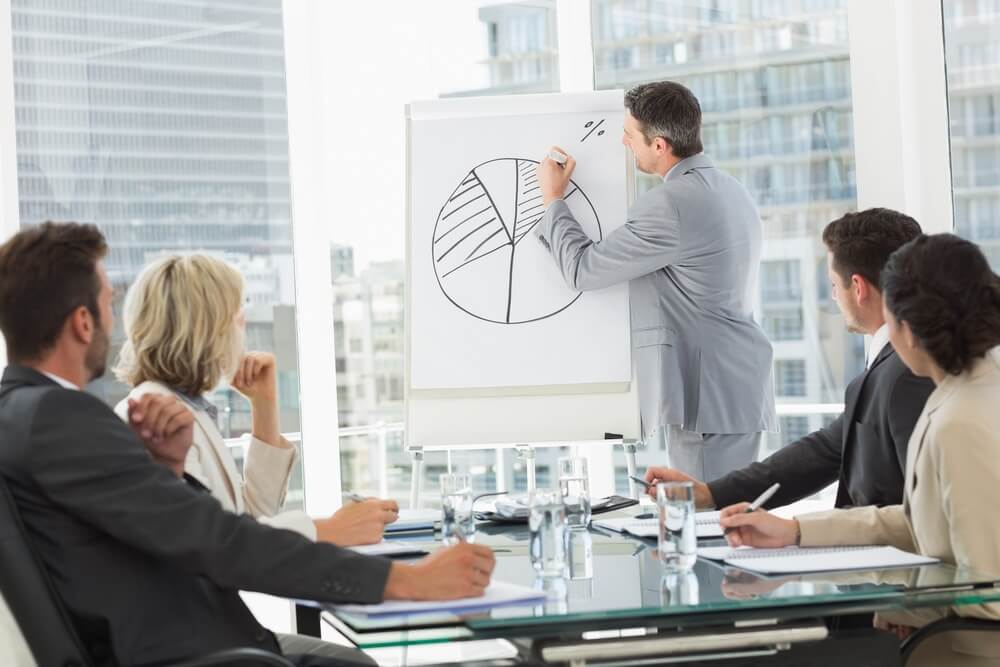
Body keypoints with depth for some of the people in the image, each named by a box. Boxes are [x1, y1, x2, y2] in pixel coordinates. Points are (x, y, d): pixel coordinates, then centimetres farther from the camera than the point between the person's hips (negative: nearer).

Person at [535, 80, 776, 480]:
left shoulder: (669, 204, -17)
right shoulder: (731, 191, 15)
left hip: (703, 393, -10)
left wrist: (553, 199, 3)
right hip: (739, 389, 10)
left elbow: (582, 269, -10)